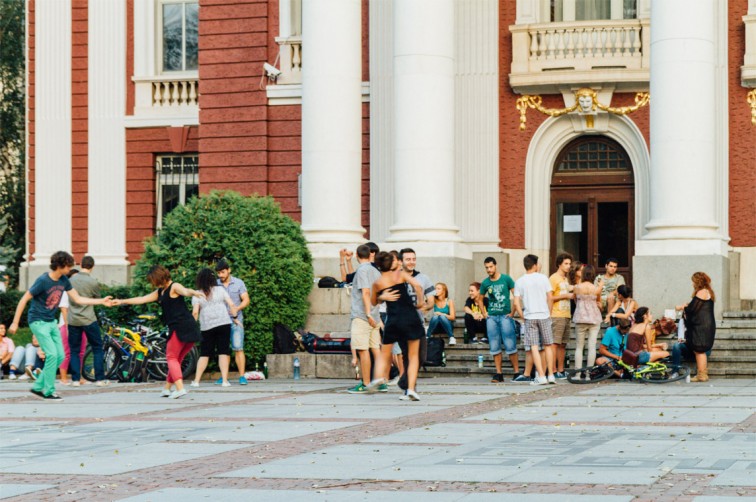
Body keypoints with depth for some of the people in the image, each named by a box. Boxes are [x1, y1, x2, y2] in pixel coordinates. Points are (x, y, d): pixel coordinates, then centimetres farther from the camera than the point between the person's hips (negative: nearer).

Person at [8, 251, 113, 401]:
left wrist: (101, 301, 3)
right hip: (38, 322, -8)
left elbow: (78, 299, 9)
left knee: (60, 356, 4)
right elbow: (24, 300, -15)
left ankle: (38, 387, 14)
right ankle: (49, 391, -4)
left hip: (51, 322, 8)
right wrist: (15, 323, -14)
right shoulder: (43, 281, -20)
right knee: (52, 354, -15)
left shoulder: (64, 281, 1)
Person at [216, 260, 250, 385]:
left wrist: (236, 309, -17)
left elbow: (246, 300, 1)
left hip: (236, 320, -2)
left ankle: (242, 376, -9)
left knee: (238, 348, -9)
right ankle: (223, 377, 6)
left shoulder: (238, 283, 4)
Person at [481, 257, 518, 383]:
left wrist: (512, 312, -6)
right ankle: (499, 374, 7)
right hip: (492, 317, 4)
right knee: (494, 347, 3)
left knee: (510, 345, -6)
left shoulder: (506, 279, -3)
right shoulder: (485, 283, 8)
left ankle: (517, 372, 0)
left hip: (505, 316, -4)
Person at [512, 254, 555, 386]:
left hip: (529, 317, 0)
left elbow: (516, 303, -2)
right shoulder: (543, 278, 0)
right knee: (548, 345, 10)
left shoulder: (519, 282, 2)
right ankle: (551, 375, 10)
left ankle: (541, 376, -8)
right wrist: (549, 313, 10)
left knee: (534, 347, -1)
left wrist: (523, 316, 8)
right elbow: (550, 297, -1)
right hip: (543, 316, 0)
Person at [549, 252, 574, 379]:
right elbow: (549, 297, -13)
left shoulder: (566, 279, 22)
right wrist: (565, 295, -12)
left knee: (562, 345, 8)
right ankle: (554, 372, -12)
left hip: (566, 315, 9)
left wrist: (572, 294, 9)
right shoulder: (554, 278, -6)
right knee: (555, 344, -10)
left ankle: (561, 371, 11)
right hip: (556, 315, -9)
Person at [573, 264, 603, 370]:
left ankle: (578, 370, 0)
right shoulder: (597, 289, -6)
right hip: (594, 318, 0)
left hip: (580, 318, 1)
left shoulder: (577, 288, -4)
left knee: (579, 346, 7)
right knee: (592, 346, 1)